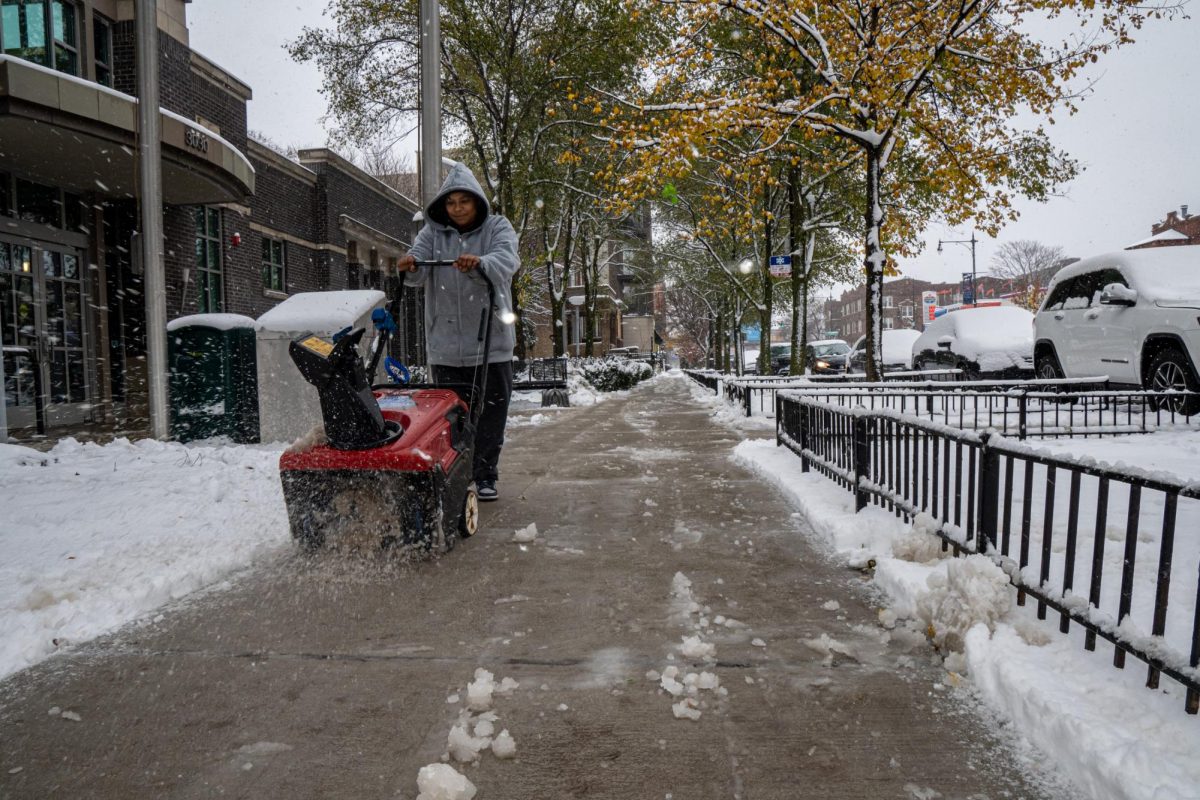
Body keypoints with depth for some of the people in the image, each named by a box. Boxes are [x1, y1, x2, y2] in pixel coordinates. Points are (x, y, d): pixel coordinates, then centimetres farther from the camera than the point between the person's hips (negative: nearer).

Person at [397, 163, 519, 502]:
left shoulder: (497, 227, 2)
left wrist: (479, 263, -40)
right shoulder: (432, 232, 9)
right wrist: (410, 266, -33)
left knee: (491, 411, 5)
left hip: (491, 340, -1)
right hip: (445, 343, 2)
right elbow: (418, 269, -8)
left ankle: (485, 476, 17)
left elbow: (507, 259, -19)